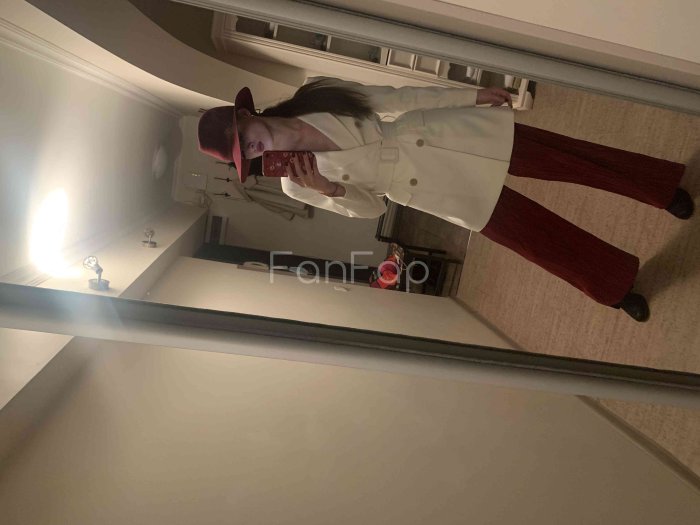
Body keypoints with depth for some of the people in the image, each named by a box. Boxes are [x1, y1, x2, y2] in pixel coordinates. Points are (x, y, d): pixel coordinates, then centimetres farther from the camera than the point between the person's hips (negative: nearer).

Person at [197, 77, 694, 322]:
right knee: (541, 237, 4)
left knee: (565, 157, 5)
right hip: (423, 187, -2)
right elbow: (368, 206, -5)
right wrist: (331, 191, -27)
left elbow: (393, 96, -2)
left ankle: (664, 187, 32)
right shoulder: (296, 184, -12)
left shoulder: (316, 95, -9)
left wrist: (471, 95, 1)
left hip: (441, 132, 2)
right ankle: (616, 288, 30)